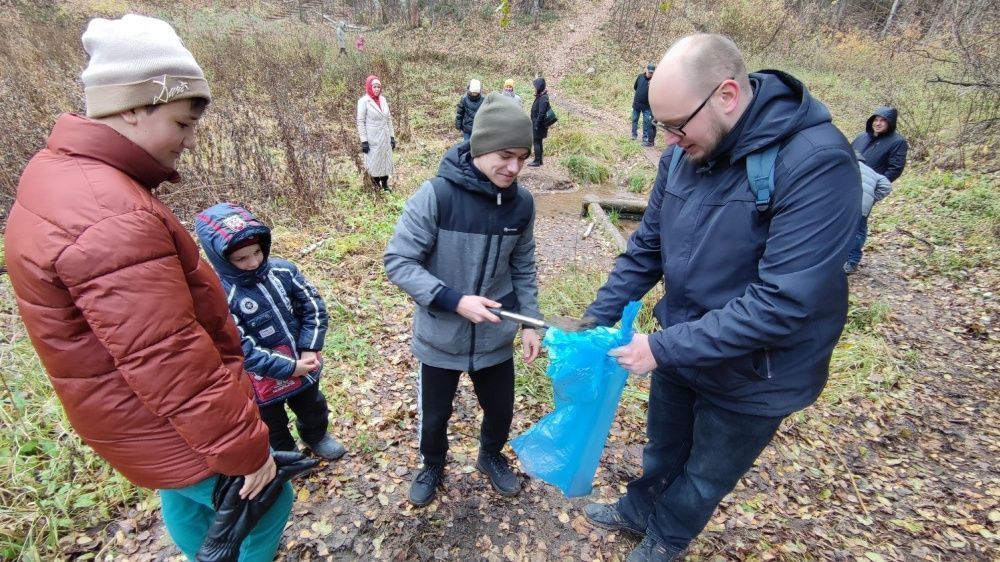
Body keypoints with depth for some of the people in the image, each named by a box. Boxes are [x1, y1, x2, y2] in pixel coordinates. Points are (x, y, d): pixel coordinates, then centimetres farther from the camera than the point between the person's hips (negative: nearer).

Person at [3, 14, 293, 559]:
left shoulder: (59, 169, 0)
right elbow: (172, 364, -32)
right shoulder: (112, 220, -34)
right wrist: (243, 448, -20)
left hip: (152, 417, 10)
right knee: (266, 506, 13)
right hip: (171, 427, -10)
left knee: (186, 503, 31)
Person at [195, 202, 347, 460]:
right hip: (264, 381, -4)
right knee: (273, 428, 23)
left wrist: (309, 350, -15)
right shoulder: (221, 296, -25)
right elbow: (243, 350, -24)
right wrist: (289, 367, -23)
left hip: (304, 364, 4)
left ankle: (316, 435, 59)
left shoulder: (283, 270, -11)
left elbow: (314, 307, -6)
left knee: (313, 407, 30)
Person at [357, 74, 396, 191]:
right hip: (372, 139, -5)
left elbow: (389, 119, 13)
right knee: (374, 163, 2)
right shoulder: (364, 101, -9)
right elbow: (360, 122, -10)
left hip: (385, 138, 6)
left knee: (386, 161, 10)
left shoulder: (383, 100, 8)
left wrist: (392, 136, 9)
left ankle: (385, 186, 21)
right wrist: (364, 141, -14)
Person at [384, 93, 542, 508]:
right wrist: (454, 300, -27)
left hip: (496, 337, 3)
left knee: (500, 410, 20)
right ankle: (432, 466, 51)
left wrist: (530, 322, 2)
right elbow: (398, 262, -18)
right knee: (434, 416, 18)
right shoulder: (435, 196, -22)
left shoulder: (521, 203, -7)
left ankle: (491, 456, 53)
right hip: (440, 337, -3)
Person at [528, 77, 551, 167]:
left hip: (538, 125, -9)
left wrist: (536, 125, -21)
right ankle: (539, 160, 21)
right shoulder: (539, 96, 12)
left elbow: (541, 113, -22)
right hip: (537, 124, 9)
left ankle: (537, 161, 1)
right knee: (538, 142, 13)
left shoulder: (543, 98, -17)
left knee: (537, 142, -4)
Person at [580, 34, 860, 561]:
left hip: (752, 375, -4)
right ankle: (638, 510, 57)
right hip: (681, 350, 5)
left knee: (708, 473, 22)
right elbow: (646, 248, 0)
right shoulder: (685, 153, -8)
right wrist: (596, 319, -7)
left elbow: (781, 301, -31)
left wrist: (665, 348, -29)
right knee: (662, 448, 28)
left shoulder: (817, 163, -28)